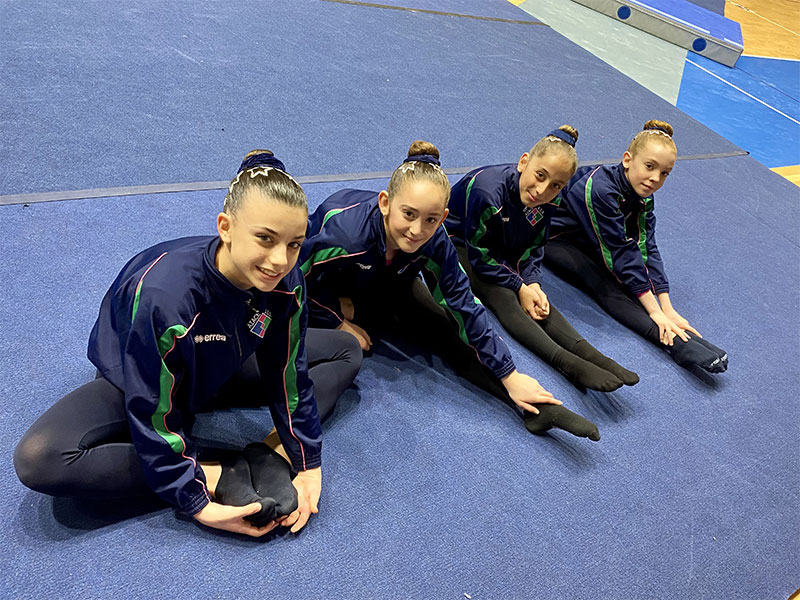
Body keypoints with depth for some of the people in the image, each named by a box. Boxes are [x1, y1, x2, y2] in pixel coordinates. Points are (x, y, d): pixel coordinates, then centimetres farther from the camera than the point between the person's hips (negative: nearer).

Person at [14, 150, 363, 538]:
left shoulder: (285, 282, -25)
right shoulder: (163, 295, -40)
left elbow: (288, 374, -12)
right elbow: (155, 415, -30)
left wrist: (308, 463, -12)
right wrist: (196, 502, -26)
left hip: (217, 373, 4)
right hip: (136, 382, -4)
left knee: (345, 351, -1)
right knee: (38, 460, -31)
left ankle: (271, 453, -20)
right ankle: (215, 477, -25)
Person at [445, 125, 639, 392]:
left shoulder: (549, 201, -13)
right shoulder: (488, 191, -34)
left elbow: (532, 248, -2)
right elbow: (480, 257, -25)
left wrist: (533, 284, -20)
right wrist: (520, 287, -22)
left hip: (502, 248, 6)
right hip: (457, 244, -6)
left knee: (537, 299, -18)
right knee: (502, 296, -29)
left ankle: (587, 353, -30)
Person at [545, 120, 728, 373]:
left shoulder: (643, 195, -9)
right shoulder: (600, 189, -33)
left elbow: (647, 248, -13)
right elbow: (621, 252, -32)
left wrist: (667, 308, -20)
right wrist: (654, 310, -28)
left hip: (586, 239, 8)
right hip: (553, 238, -8)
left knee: (626, 279, -17)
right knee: (601, 283, -29)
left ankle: (683, 338, -25)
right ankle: (674, 342, -42)